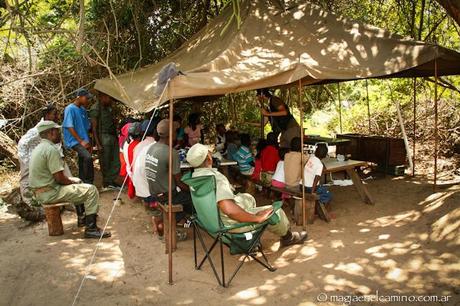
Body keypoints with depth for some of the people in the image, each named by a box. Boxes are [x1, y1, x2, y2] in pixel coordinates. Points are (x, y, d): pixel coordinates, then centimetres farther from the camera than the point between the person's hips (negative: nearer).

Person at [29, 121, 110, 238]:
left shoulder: (38, 148, 14)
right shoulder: (51, 149, -20)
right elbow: (60, 178, -21)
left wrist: (72, 180, 10)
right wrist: (73, 182, -2)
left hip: (40, 193, 11)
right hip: (50, 193, -11)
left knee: (78, 182, 28)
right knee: (91, 190, -13)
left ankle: (83, 217, 37)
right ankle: (91, 228, -12)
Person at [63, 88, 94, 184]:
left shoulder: (83, 110, 13)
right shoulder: (70, 109, -8)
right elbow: (70, 127, -14)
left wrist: (89, 143, 12)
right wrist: (81, 141, -17)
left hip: (84, 141, 8)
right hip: (74, 141, -8)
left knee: (82, 165, 9)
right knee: (88, 158, -27)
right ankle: (88, 183, -20)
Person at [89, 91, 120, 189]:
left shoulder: (109, 107, 14)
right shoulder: (95, 108, -9)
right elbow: (94, 128, -11)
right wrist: (98, 144, -15)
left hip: (113, 136, 8)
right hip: (104, 137, -8)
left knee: (116, 161, 9)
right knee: (105, 163, 2)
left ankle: (111, 181, 21)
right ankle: (106, 183, 15)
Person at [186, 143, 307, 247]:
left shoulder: (196, 175, -4)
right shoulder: (215, 178, -32)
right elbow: (229, 210, -41)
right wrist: (257, 218, -29)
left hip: (213, 216, 9)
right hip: (231, 223, -9)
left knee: (248, 198, 30)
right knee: (275, 211, 5)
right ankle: (288, 237, 36)